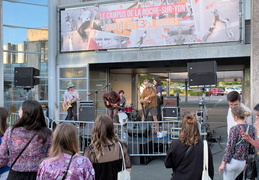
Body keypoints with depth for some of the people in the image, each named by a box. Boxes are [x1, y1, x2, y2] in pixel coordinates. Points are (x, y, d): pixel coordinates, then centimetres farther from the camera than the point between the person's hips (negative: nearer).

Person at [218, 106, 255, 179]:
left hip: (233, 161, -6)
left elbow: (229, 148, -16)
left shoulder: (234, 129, -18)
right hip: (243, 162, 7)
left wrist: (223, 163, -8)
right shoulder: (252, 129, 1)